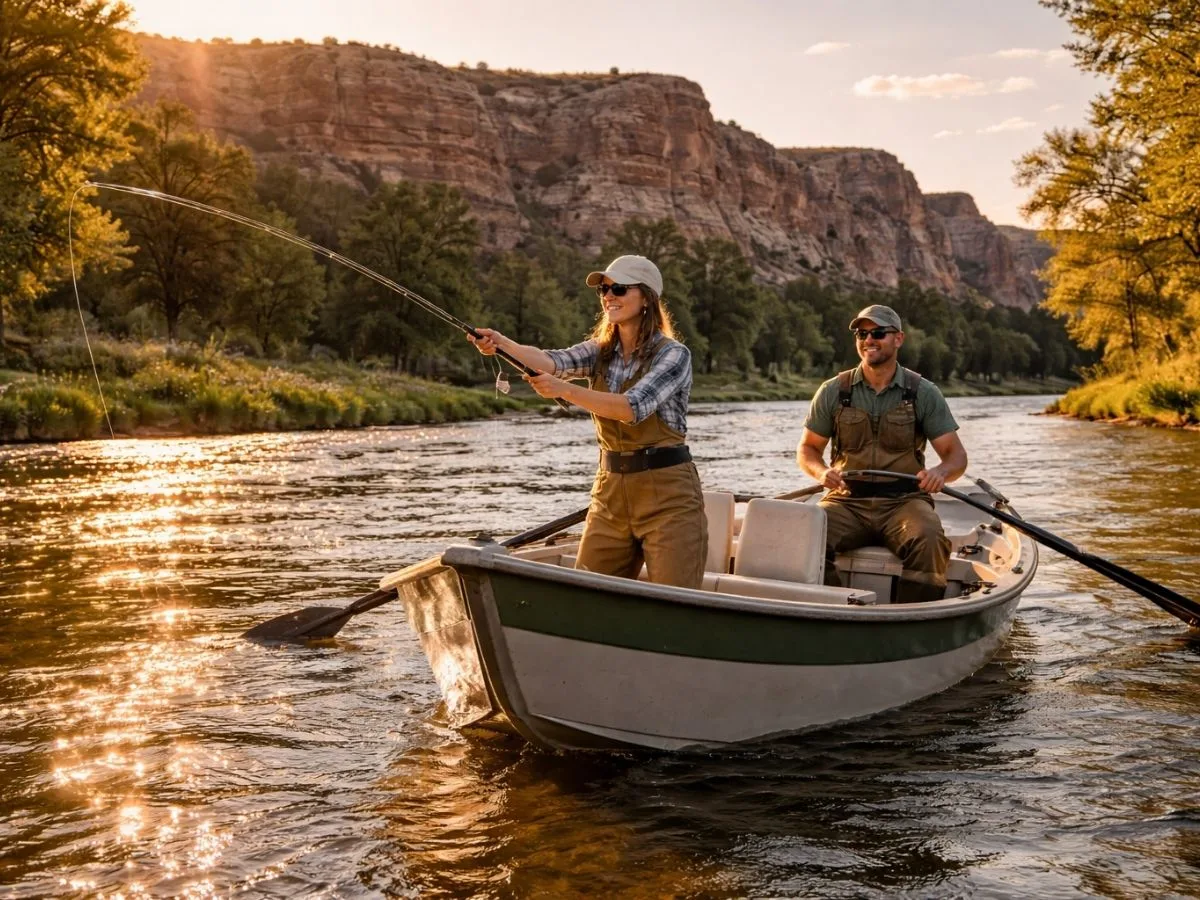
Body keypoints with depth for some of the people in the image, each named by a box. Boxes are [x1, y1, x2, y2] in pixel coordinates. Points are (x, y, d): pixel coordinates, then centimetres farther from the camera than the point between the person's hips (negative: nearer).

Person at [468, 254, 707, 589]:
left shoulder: (673, 354, -9)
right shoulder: (600, 351, 7)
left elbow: (634, 407, -24)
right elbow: (554, 361, -13)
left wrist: (566, 390, -33)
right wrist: (502, 344, -32)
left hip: (667, 496, -5)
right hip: (610, 490, 6)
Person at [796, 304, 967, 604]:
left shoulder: (923, 393, 5)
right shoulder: (833, 392, 7)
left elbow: (956, 454, 5)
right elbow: (807, 448, 14)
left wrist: (941, 471, -20)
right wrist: (822, 472, -11)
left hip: (904, 500, 0)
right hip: (847, 500, 1)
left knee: (929, 540, -34)